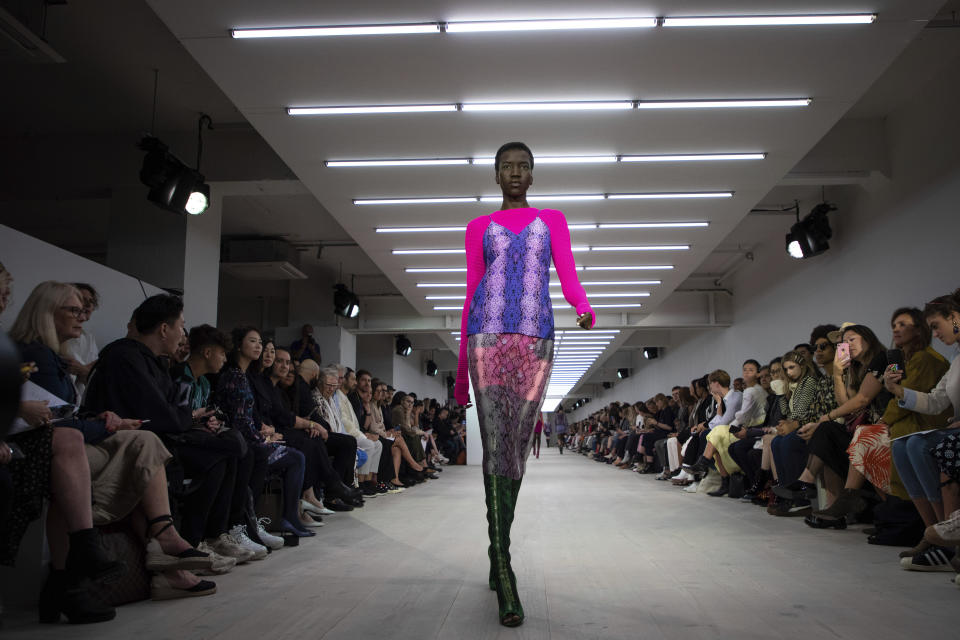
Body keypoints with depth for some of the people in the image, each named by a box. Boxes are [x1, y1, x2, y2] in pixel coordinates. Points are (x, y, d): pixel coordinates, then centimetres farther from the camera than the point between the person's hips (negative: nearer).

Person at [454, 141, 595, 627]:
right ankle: (505, 579, -11)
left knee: (517, 451, 6)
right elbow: (471, 295, 14)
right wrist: (460, 369, 11)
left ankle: (497, 552, 25)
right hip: (487, 338, -1)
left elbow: (569, 278, 7)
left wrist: (585, 308, -18)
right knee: (495, 448, -11)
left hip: (535, 341, 1)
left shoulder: (552, 220, 19)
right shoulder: (479, 228, 17)